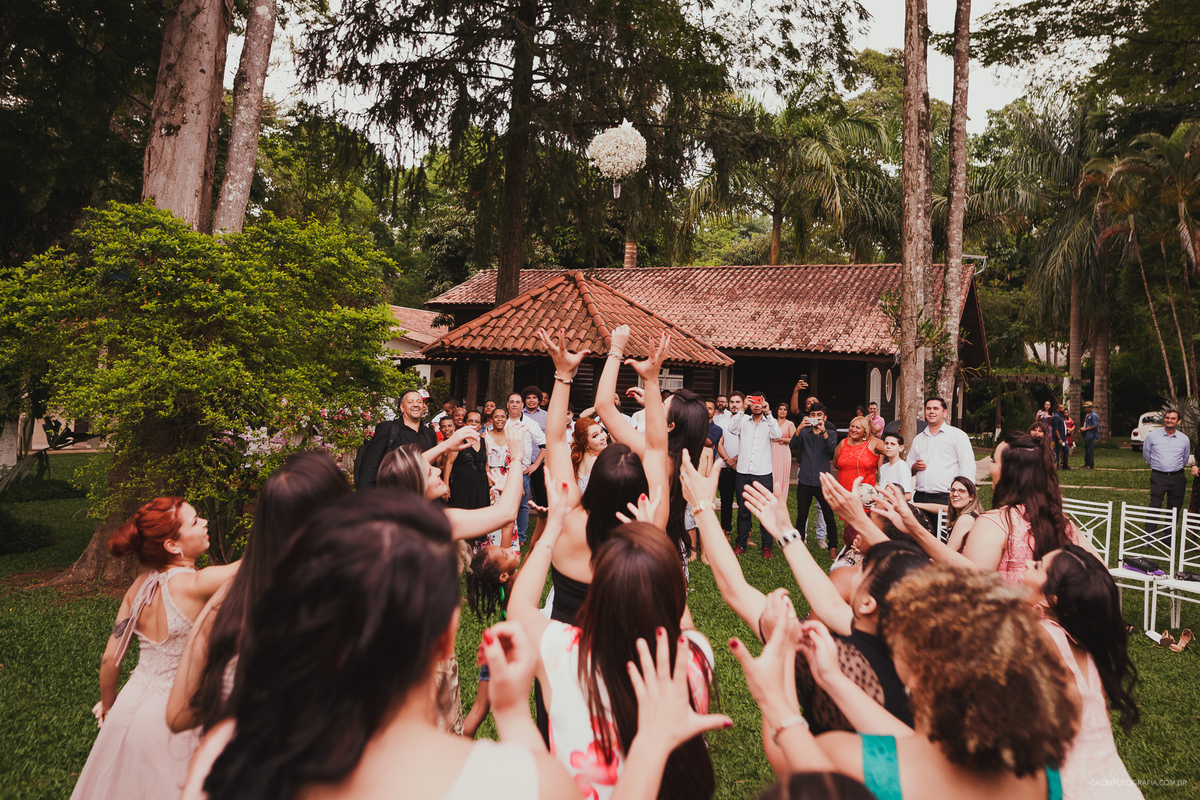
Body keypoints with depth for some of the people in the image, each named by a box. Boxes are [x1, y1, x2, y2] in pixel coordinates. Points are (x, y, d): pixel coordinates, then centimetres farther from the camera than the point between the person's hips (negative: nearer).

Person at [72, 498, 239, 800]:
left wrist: (108, 706, 22)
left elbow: (109, 659, 5)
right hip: (171, 715, -7)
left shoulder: (140, 585, -3)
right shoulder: (194, 584, -24)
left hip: (130, 706, 7)